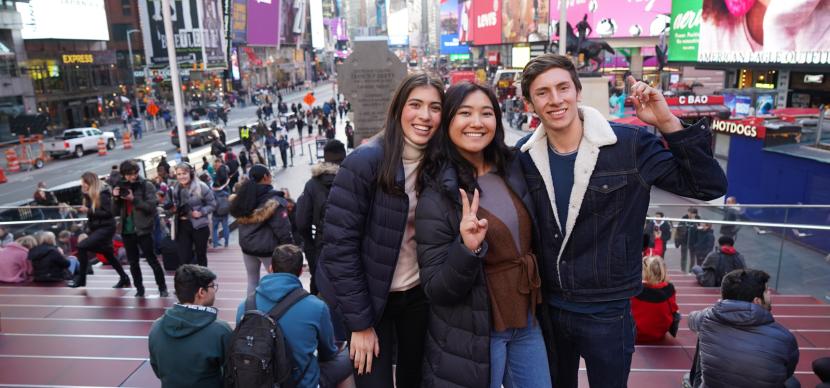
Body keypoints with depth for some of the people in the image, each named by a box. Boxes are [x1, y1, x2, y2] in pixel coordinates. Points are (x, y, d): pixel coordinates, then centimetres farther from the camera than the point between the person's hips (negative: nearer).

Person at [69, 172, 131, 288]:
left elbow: (108, 213, -22)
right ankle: (124, 278, 29)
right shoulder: (90, 194, 7)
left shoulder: (102, 194, -17)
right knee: (108, 255, 16)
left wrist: (88, 211, -24)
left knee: (82, 246, -20)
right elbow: (92, 212, 15)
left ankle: (81, 279, -9)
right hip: (96, 228, 9)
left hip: (106, 228, -9)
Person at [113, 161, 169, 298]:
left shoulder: (147, 186, -4)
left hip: (143, 229, -5)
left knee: (152, 260, -2)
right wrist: (116, 198, -6)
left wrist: (133, 199, -21)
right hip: (127, 230, 5)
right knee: (133, 262, 10)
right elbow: (116, 212, 12)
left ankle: (163, 289, 8)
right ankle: (139, 290, 20)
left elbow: (151, 206, -13)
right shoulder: (122, 187, 10)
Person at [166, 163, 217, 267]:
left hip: (199, 226, -4)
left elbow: (212, 204, -6)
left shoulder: (201, 187, -11)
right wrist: (173, 208, -3)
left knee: (201, 256, 11)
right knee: (184, 258, -2)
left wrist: (201, 212, -20)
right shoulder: (175, 189, 6)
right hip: (182, 226, 4)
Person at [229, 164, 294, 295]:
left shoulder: (242, 198, 1)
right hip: (268, 248, -6)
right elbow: (283, 230, -20)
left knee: (252, 281, 19)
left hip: (247, 247, 6)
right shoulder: (273, 201, -19)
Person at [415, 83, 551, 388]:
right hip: (471, 338, -5)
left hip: (526, 323, 5)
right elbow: (436, 291, -17)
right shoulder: (435, 195, -18)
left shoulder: (512, 169, -1)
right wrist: (467, 248, -33)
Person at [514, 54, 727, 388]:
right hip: (546, 307, 3)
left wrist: (668, 123, -24)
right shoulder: (524, 155, -5)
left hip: (607, 312, -3)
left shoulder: (631, 144, -14)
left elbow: (709, 186, -13)